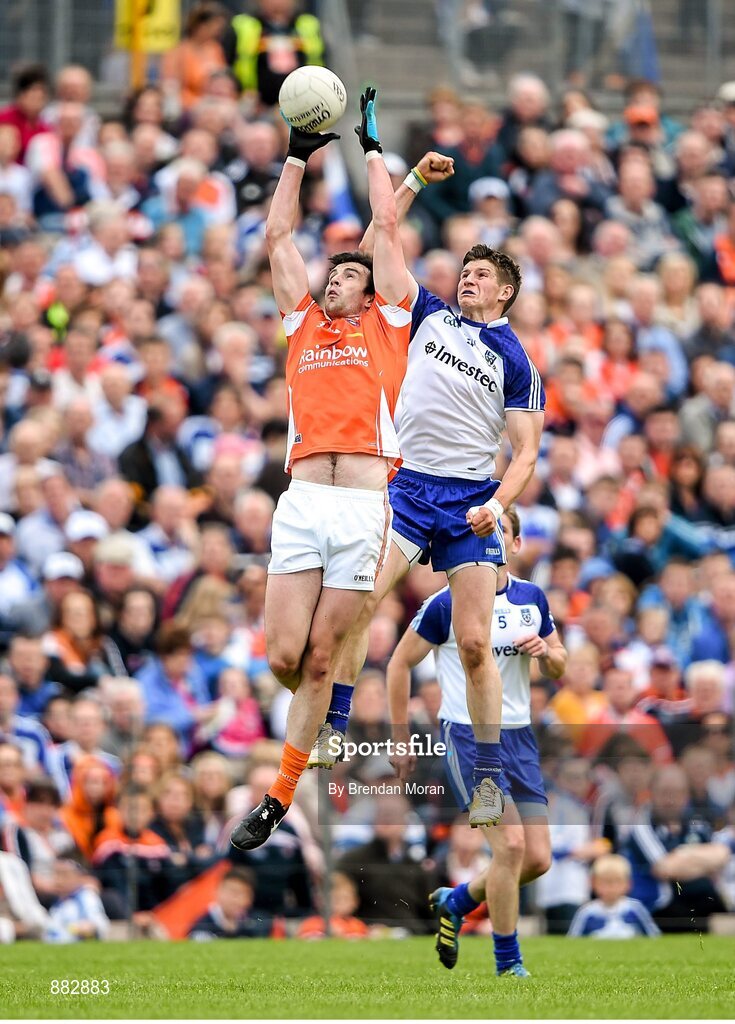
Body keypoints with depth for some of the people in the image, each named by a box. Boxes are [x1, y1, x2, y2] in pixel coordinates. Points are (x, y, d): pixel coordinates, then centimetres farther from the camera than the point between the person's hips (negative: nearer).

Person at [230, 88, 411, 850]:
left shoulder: (385, 323, 17)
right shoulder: (303, 324, 23)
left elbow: (387, 226, 19)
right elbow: (277, 236, 27)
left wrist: (373, 149, 28)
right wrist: (298, 157, 30)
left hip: (365, 506, -2)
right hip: (302, 501, 2)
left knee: (320, 659, -2)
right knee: (283, 656, -6)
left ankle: (280, 796, 4)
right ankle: (321, 720, 25)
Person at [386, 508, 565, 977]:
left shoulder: (533, 599, 7)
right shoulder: (447, 604, -8)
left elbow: (559, 668, 18)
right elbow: (400, 664, 0)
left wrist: (546, 652, -7)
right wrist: (401, 741, -1)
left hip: (519, 737, 6)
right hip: (468, 738, -6)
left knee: (538, 858, 1)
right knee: (511, 844, -18)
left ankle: (455, 902, 28)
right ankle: (508, 964, -5)